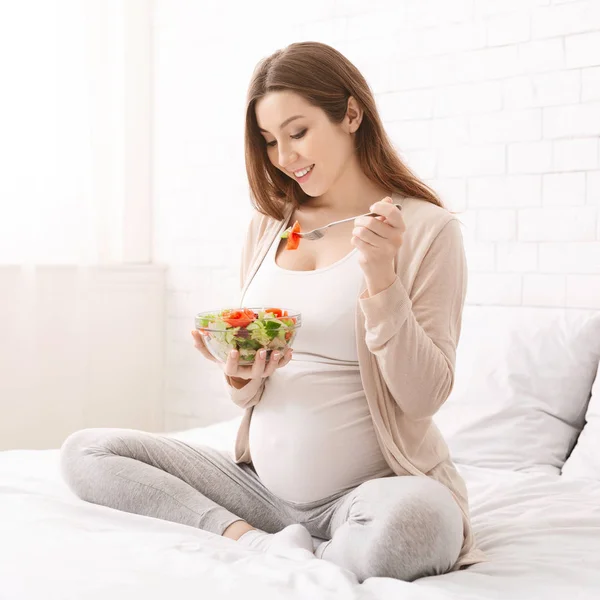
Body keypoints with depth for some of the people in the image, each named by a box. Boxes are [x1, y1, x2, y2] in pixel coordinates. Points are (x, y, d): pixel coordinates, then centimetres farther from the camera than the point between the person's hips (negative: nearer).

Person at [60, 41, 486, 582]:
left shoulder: (427, 228, -6)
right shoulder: (269, 225, 10)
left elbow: (425, 396, -11)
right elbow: (249, 393, 14)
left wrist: (381, 280, -22)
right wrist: (240, 376, -10)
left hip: (368, 488, -5)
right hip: (263, 479, 5)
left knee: (419, 520, -40)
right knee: (86, 451, -6)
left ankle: (278, 563, -14)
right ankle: (255, 540, -16)